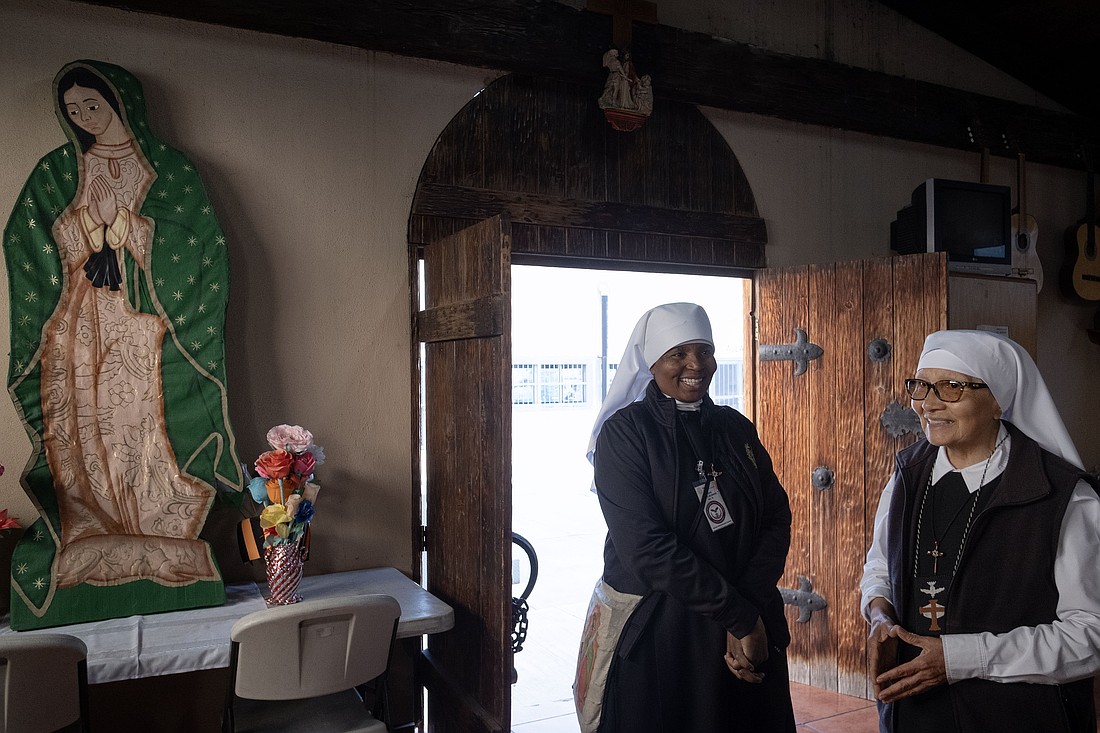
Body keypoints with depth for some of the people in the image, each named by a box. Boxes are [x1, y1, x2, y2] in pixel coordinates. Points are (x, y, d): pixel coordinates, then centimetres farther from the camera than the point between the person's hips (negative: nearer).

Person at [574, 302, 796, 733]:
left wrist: (750, 610, -15)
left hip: (748, 632, 5)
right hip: (653, 631, -4)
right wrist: (739, 616, -17)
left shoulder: (736, 428, 5)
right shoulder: (624, 431, -10)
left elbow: (776, 519, -1)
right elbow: (648, 549, -18)